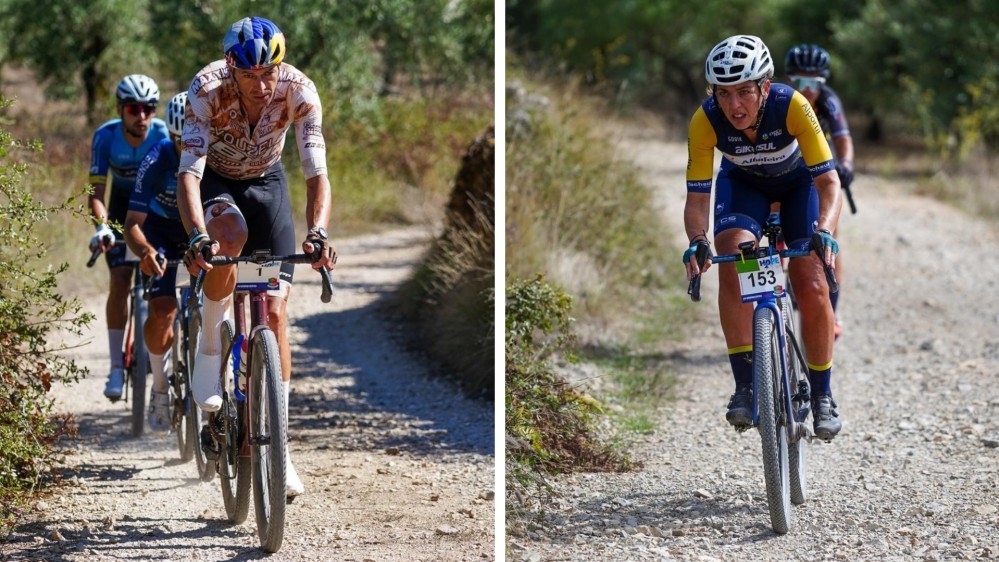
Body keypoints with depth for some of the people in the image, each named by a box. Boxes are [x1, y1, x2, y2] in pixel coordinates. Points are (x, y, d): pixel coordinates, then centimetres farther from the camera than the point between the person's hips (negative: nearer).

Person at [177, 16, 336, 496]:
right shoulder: (207, 91, -32)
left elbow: (316, 172, -32)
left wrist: (317, 232, -49)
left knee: (274, 308, -8)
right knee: (229, 239, -38)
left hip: (266, 182, 2)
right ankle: (210, 347, -12)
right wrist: (197, 236, -54)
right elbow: (188, 173, -38)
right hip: (214, 181, -2)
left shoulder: (298, 91, -28)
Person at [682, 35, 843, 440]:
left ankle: (822, 395, 6)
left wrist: (824, 231, -53)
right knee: (732, 262, -26)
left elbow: (828, 181, -35)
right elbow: (697, 196, -26)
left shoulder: (792, 106, -37)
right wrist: (697, 242, -45)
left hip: (798, 182, -1)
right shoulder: (705, 121, -32)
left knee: (811, 286, -13)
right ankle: (745, 384, -20)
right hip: (743, 183, 1)